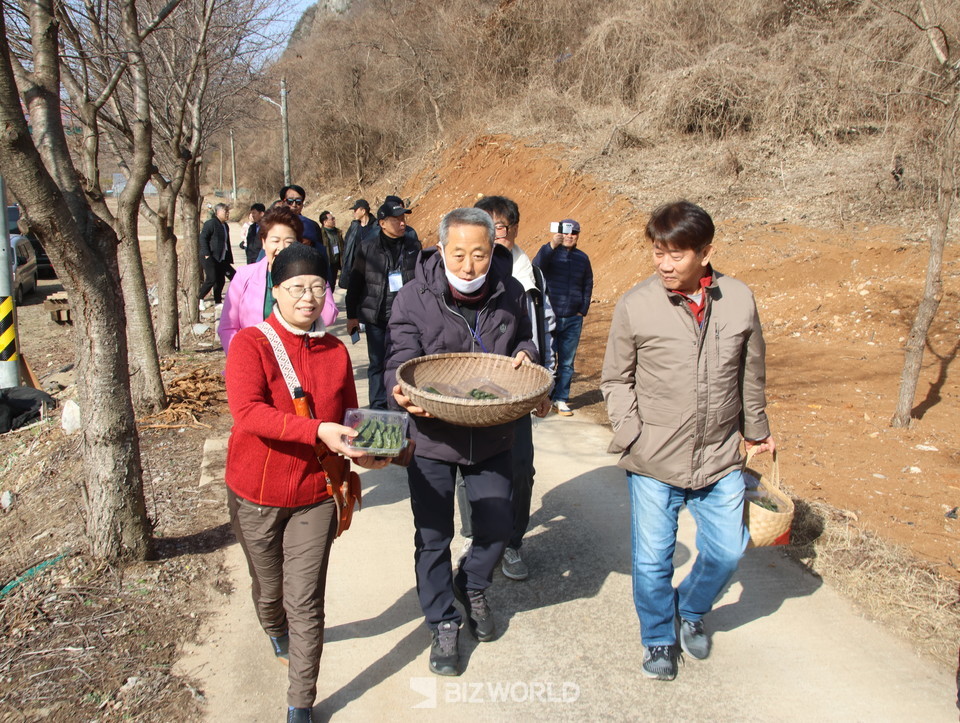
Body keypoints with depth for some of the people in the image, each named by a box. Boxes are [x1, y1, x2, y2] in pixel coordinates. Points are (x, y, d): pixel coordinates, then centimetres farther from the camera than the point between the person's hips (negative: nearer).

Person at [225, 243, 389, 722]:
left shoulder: (335, 351, 0)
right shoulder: (250, 344, -13)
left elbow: (349, 416, 8)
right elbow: (248, 412, -28)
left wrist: (362, 453, -13)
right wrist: (318, 430, -39)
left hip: (315, 494, 1)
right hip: (256, 495, -1)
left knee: (306, 602, 1)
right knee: (269, 587, 22)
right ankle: (277, 633, 56)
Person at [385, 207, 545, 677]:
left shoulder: (510, 293, -5)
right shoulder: (414, 298, -15)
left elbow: (523, 340, 13)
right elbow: (400, 362, -15)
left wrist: (525, 354, -10)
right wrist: (403, 392, -36)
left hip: (492, 436, 3)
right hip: (432, 435, -2)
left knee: (498, 526, 12)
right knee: (433, 536, 9)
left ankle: (471, 586, 45)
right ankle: (443, 624, 31)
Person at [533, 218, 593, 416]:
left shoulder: (582, 258, 9)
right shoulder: (549, 252, -3)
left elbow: (588, 286, 18)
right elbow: (537, 266, -25)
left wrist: (582, 311, 9)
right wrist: (551, 246, -38)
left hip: (573, 320, 4)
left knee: (567, 363, 8)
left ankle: (561, 399, 16)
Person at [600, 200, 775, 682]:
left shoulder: (739, 300, -4)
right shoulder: (635, 306, -11)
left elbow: (751, 374, 10)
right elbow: (615, 379, 1)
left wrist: (756, 430, 19)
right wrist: (630, 433, -9)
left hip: (720, 460, 2)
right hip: (653, 463, -2)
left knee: (727, 550, 12)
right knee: (652, 559, 9)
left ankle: (691, 610, 43)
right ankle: (659, 639, 35)